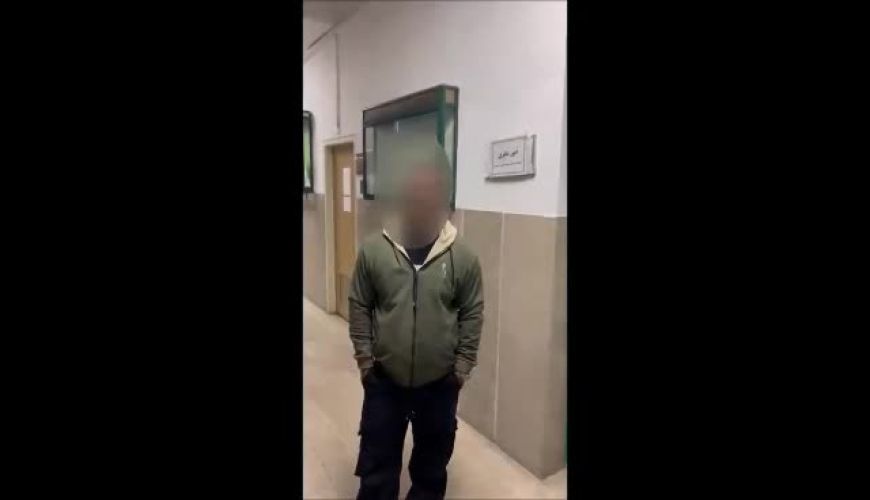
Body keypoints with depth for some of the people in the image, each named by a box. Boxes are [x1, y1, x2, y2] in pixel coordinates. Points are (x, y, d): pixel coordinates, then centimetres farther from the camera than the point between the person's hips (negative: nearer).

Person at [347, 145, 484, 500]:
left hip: (440, 381, 1)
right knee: (377, 454, 16)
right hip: (384, 378, 0)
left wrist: (463, 365, -3)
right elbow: (359, 307, -2)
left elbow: (472, 315, -4)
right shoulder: (373, 251, -11)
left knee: (434, 453, 22)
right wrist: (364, 357, -3)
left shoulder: (463, 257, -11)